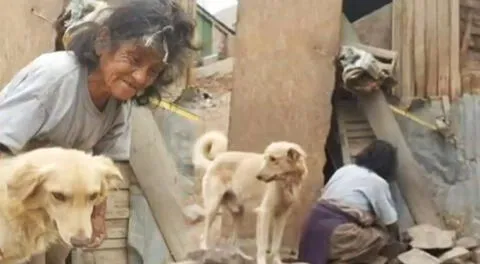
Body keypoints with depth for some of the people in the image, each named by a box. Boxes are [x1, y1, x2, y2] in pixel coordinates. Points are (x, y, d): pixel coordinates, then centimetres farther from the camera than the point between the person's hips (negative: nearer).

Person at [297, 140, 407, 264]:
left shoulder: (344, 169, 20)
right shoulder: (378, 183, 3)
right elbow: (391, 223, 10)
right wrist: (396, 241, 32)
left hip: (314, 225, 8)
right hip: (336, 235, -8)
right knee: (383, 238, 4)